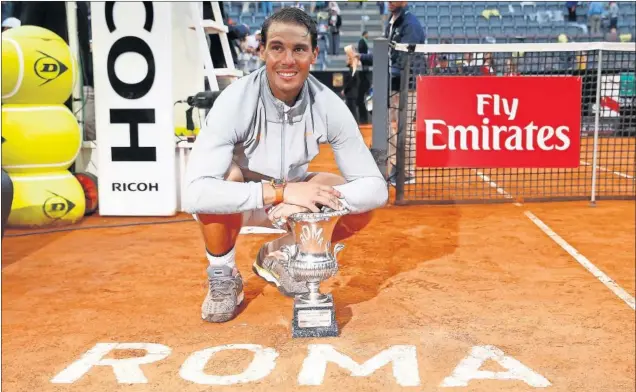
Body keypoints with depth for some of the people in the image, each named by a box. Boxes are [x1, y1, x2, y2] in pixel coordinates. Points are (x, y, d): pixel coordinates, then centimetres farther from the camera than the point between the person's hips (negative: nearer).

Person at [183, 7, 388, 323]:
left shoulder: (329, 106, -21)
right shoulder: (235, 102, -30)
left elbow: (376, 188, -20)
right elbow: (195, 194, -40)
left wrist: (310, 201, -38)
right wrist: (280, 192, -45)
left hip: (290, 195, 4)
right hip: (237, 201, -3)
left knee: (360, 201, -18)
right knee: (226, 177, -36)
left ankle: (279, 256, 8)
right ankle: (222, 278, -7)